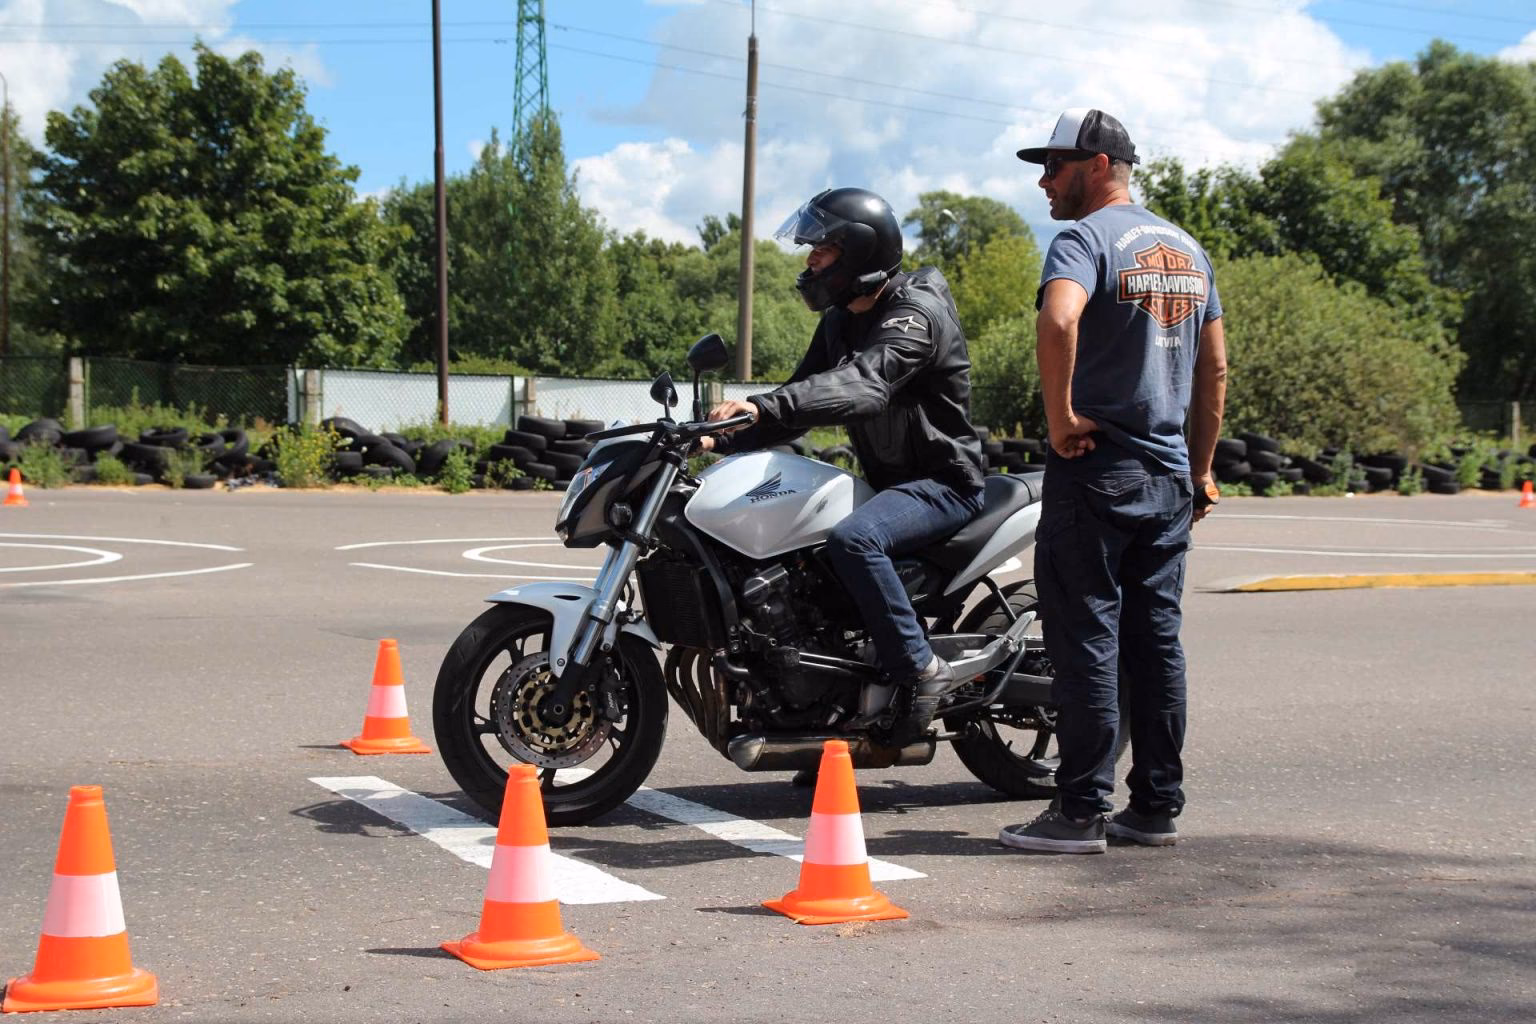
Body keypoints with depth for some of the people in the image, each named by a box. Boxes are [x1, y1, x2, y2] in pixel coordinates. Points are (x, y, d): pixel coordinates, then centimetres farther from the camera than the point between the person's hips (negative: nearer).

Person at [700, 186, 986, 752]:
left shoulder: (915, 314, -19)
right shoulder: (840, 320, 12)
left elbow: (862, 385, -37)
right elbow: (804, 393, 11)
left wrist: (764, 406, -49)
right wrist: (723, 440, -4)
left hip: (943, 482, -10)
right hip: (890, 481, 10)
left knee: (852, 539, -34)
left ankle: (921, 668, -21)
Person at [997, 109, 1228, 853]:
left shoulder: (1085, 240, -9)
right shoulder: (1187, 249, 16)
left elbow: (1058, 320, -31)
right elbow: (1214, 368, 18)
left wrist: (1060, 416, -20)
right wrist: (1201, 470, 21)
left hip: (1095, 464, -7)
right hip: (1169, 474, 7)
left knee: (1086, 639, -3)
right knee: (1156, 638, 10)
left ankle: (1081, 811, -1)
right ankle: (1157, 806, 14)